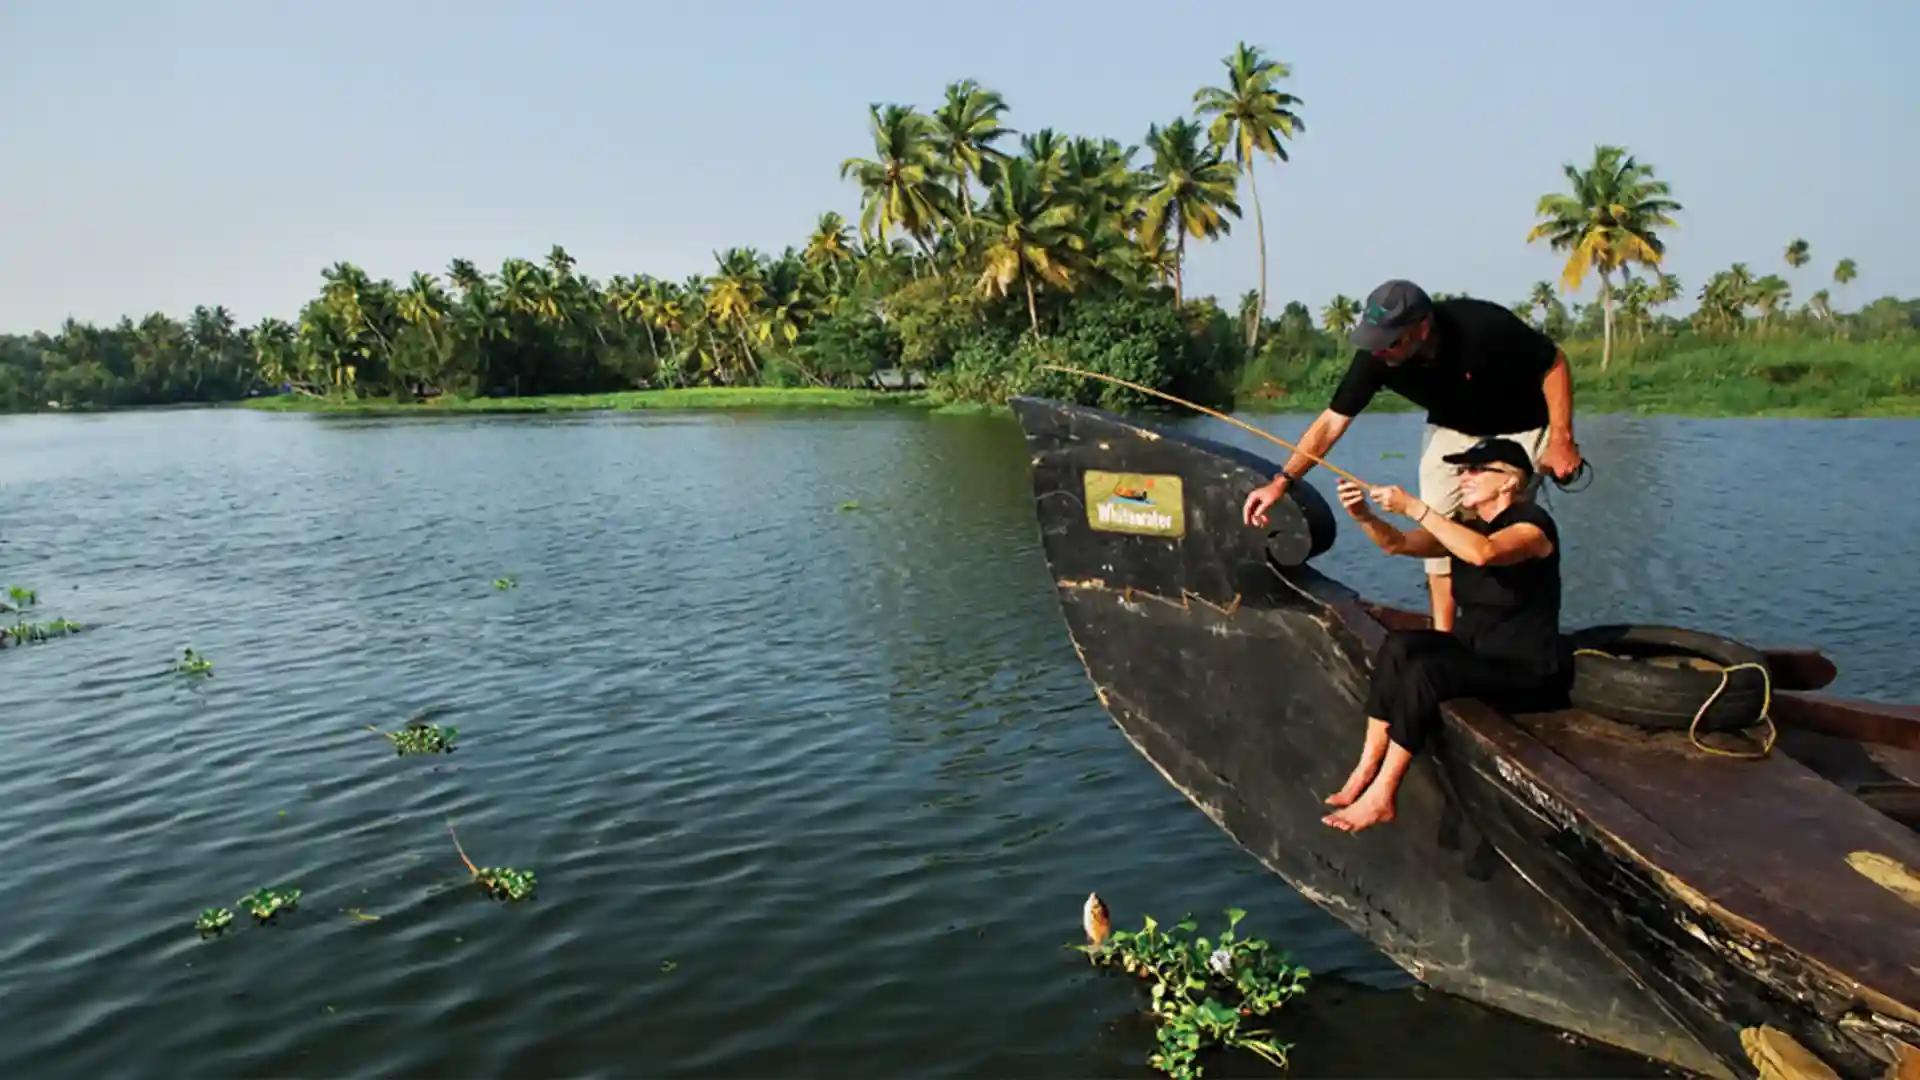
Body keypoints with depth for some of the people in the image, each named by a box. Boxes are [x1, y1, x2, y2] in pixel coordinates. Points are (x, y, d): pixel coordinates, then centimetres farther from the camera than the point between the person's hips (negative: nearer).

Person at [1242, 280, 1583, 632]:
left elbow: (1555, 362, -20)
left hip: (1518, 428, -3)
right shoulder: (1375, 356, -26)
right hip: (1451, 429, 4)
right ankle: (1442, 633, 6)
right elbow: (1332, 421, -20)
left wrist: (1561, 440, -22)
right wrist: (1282, 481, -26)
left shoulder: (1484, 327, -36)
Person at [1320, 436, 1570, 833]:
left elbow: (1484, 552, -36)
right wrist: (1363, 515, -24)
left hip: (1530, 673, -7)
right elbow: (1397, 544, -4)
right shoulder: (1466, 528, 10)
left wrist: (1414, 507, -36)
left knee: (1425, 671, -29)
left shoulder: (1532, 524, -13)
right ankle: (1366, 771, -21)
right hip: (1477, 653, 7)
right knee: (1399, 646, -18)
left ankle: (1380, 798, -24)